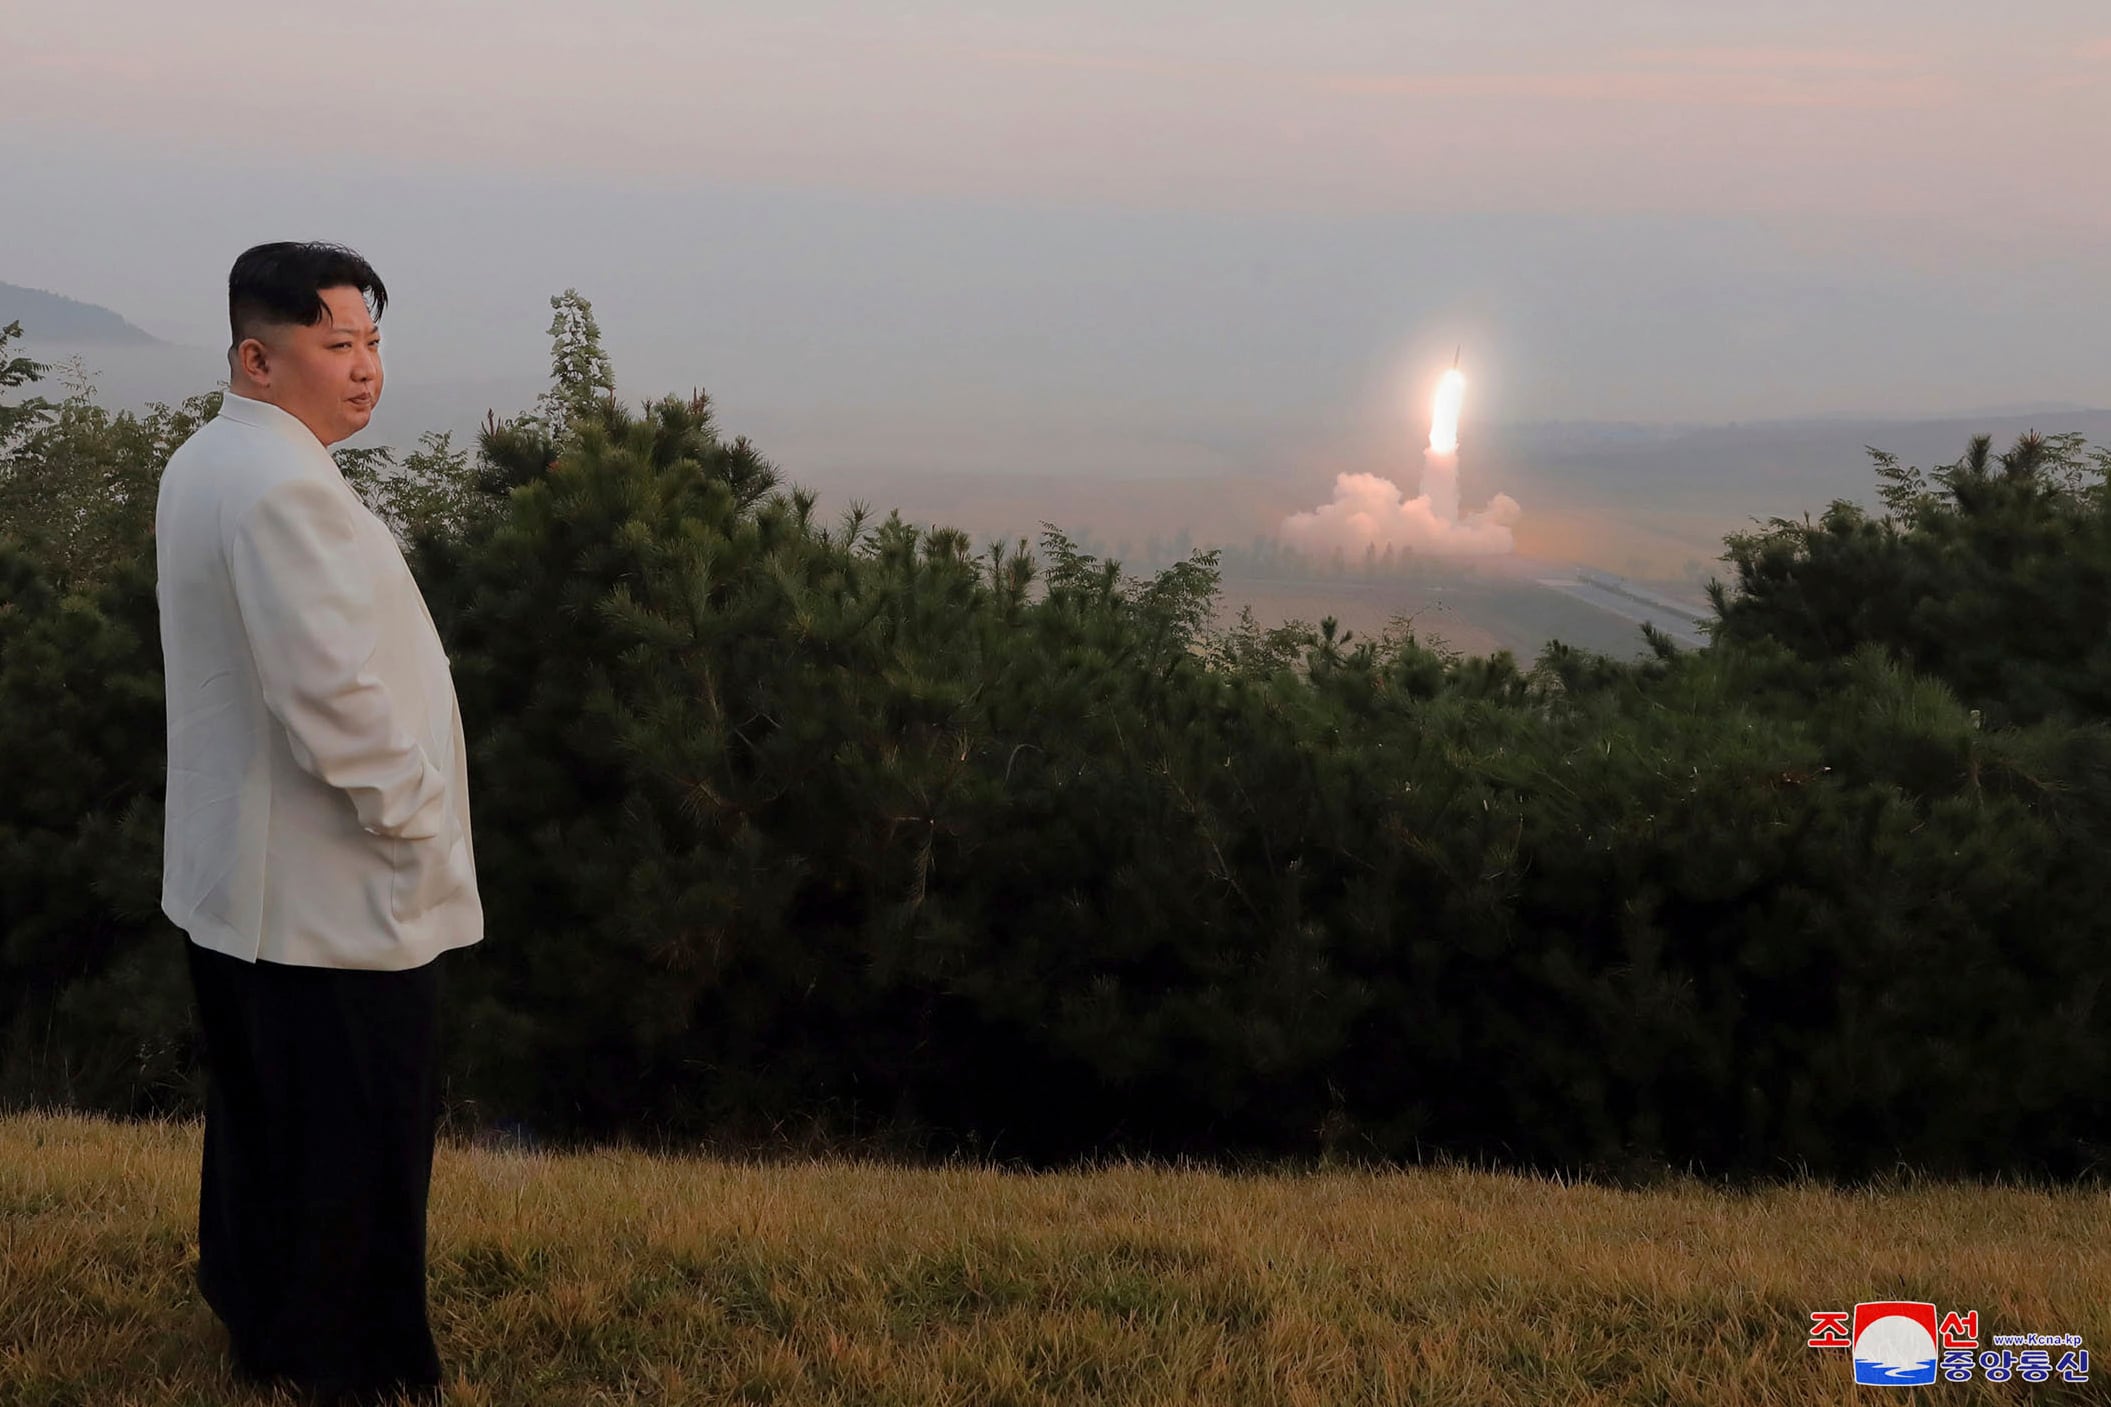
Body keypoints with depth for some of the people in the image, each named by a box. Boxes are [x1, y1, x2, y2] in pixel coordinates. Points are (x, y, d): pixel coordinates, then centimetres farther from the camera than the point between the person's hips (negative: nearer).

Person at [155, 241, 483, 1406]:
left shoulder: (203, 464, 10)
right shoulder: (282, 484, -23)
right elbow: (336, 697, -28)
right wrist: (415, 827, -14)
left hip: (231, 876, 11)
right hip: (332, 900, -10)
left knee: (259, 1113, 22)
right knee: (358, 1142, 2)